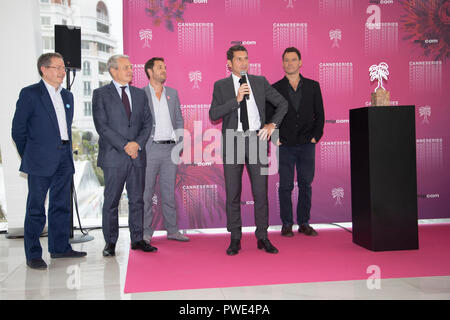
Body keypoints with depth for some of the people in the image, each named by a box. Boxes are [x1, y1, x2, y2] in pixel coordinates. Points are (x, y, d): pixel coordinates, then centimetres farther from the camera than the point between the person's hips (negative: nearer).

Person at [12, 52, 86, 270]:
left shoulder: (67, 96, 15)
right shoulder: (30, 94, -4)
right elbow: (18, 129, -3)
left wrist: (67, 152, 15)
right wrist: (29, 156, 1)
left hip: (64, 159, 6)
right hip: (41, 160, -6)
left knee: (61, 205, 12)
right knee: (36, 208, 0)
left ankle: (60, 247, 22)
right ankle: (33, 255, 8)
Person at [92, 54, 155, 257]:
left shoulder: (140, 94, 14)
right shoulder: (101, 94, 0)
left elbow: (147, 122, 9)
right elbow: (102, 126, -8)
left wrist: (138, 143, -8)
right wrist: (124, 145, -14)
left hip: (137, 156, 4)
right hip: (113, 156, -4)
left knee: (137, 200, 8)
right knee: (111, 201, 3)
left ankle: (137, 240, 18)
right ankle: (110, 243, 14)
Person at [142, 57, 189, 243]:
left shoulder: (173, 93, 14)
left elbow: (179, 120, 16)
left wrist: (180, 143, 7)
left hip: (170, 150, 4)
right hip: (149, 149, -4)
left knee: (169, 192, 9)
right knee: (146, 192, 1)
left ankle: (172, 230, 16)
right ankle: (146, 232, 11)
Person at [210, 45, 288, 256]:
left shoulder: (260, 82, 10)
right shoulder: (221, 86, 6)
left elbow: (282, 103, 16)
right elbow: (213, 115, -6)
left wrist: (273, 124, 3)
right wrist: (236, 99, -13)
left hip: (256, 139, 1)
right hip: (233, 142, -1)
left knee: (261, 191, 2)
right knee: (232, 193, 3)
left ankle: (262, 237, 14)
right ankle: (235, 238, 14)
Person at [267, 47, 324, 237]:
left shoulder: (313, 86, 7)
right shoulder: (275, 89, 2)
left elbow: (320, 114, 10)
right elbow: (268, 116, 3)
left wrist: (316, 136, 1)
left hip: (307, 145, 2)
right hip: (285, 146, -1)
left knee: (305, 184, 6)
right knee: (285, 186, 2)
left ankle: (304, 223, 17)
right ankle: (286, 223, 13)